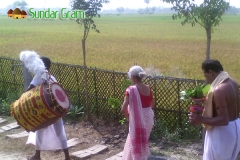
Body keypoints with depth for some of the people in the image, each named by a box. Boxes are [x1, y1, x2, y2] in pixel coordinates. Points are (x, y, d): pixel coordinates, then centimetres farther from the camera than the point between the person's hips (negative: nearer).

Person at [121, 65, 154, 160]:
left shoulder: (131, 90, -16)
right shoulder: (148, 88, 1)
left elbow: (123, 109, -19)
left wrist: (128, 117, -2)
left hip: (137, 120, -6)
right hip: (148, 118, 6)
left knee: (136, 143, 9)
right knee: (143, 141, 26)